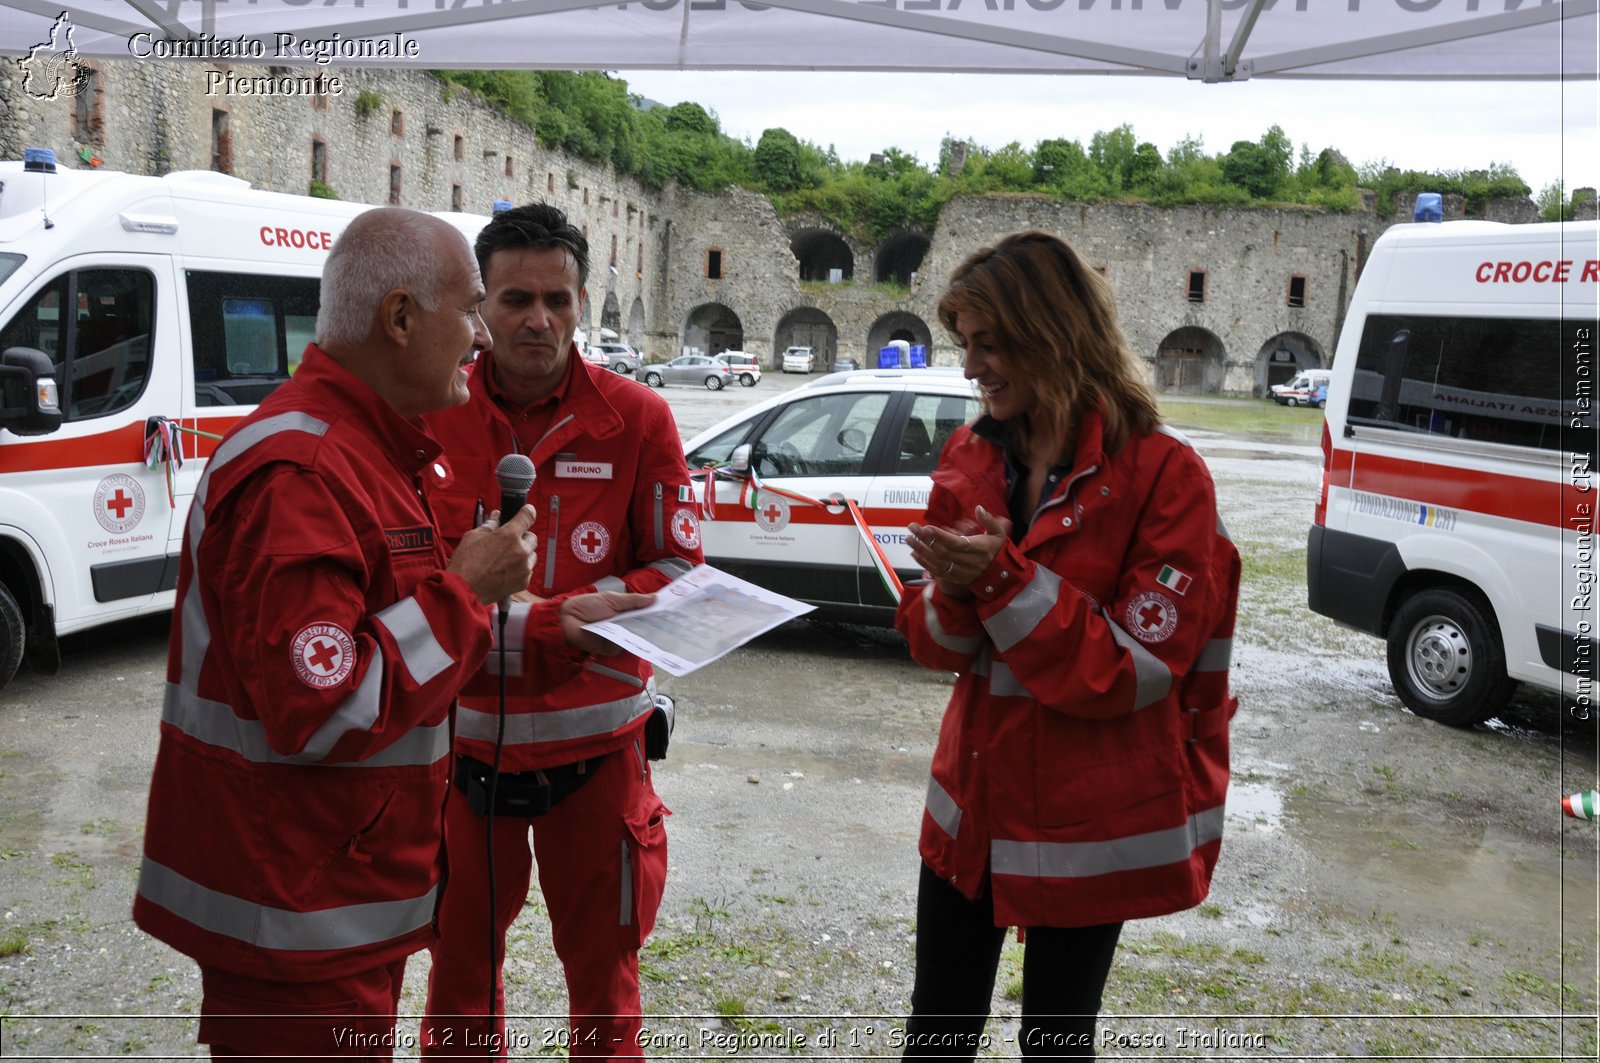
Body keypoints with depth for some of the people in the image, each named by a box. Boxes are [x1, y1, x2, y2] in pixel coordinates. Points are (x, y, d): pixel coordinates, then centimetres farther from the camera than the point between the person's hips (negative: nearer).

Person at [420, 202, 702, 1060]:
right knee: (460, 963, 19)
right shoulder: (427, 417, -5)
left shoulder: (637, 419, -6)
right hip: (463, 739, 1)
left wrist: (536, 618, -19)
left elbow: (677, 574, -4)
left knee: (603, 971, 14)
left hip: (595, 744, 0)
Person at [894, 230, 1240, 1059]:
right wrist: (954, 596, -19)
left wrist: (1004, 582, -26)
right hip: (973, 803, 5)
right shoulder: (970, 458, 1)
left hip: (1089, 826, -5)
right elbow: (935, 645, 4)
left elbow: (1136, 671, -18)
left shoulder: (1162, 474, -15)